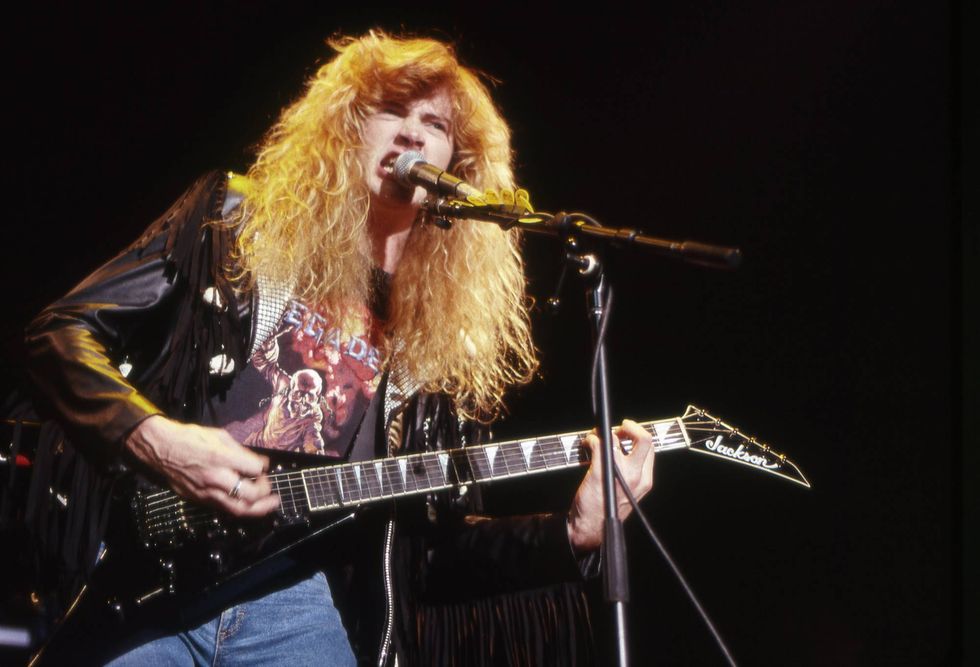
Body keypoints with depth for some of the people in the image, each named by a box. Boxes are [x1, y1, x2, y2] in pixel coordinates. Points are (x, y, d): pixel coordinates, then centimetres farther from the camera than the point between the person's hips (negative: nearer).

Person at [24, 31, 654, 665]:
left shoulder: (443, 338, 15)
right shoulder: (236, 217, 10)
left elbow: (437, 540, 12)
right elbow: (64, 329, 5)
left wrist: (573, 534, -4)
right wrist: (156, 440, -11)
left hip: (305, 608, 2)